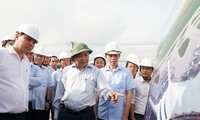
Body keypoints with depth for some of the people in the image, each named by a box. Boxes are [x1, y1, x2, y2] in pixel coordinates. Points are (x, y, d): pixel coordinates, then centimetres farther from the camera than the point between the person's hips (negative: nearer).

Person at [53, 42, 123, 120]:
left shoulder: (95, 71, 2)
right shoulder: (66, 71, 7)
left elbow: (103, 89, -6)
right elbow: (59, 93, 11)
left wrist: (109, 94, -30)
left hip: (86, 114, -1)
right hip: (65, 113, 1)